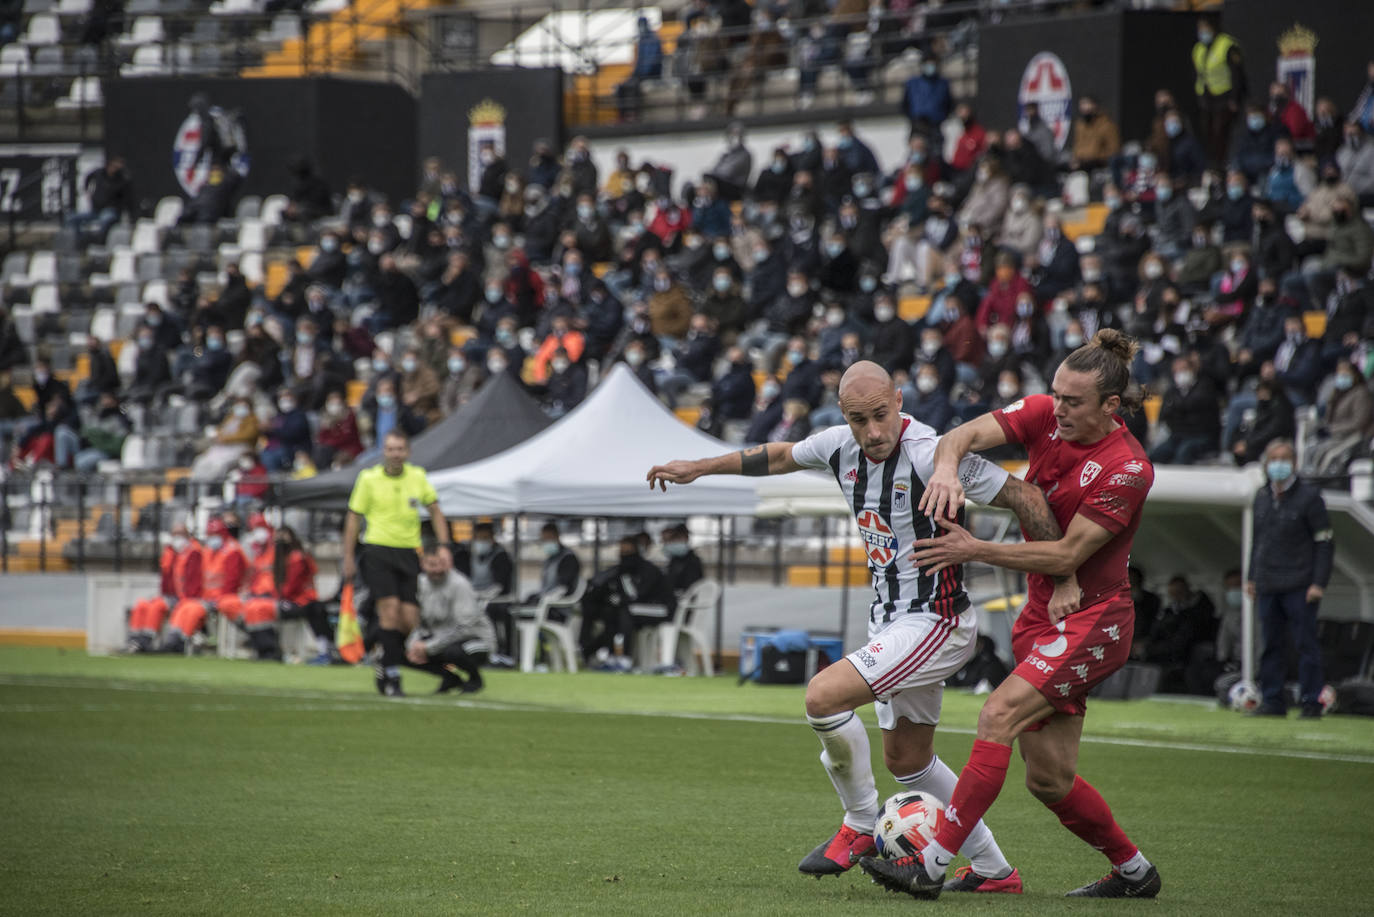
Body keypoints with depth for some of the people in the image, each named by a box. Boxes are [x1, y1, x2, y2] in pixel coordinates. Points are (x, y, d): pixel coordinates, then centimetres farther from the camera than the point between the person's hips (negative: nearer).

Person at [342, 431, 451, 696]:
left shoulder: (417, 476, 5)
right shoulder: (368, 478, -3)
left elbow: (435, 511, 15)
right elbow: (353, 518, 3)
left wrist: (443, 546, 6)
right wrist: (348, 557, 0)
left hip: (409, 553, 3)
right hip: (378, 552, -3)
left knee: (410, 620, -4)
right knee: (390, 609, -16)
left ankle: (385, 664, 20)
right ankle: (391, 677, -9)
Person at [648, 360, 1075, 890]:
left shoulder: (932, 455, -23)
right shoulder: (840, 446, -1)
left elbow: (1024, 498, -19)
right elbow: (780, 456, 19)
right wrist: (699, 468, 25)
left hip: (935, 623, -9)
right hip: (891, 623, 9)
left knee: (824, 695, -21)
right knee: (905, 759, 17)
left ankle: (861, 826, -2)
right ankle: (994, 871, 27)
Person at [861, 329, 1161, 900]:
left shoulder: (1126, 469, -19)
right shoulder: (1045, 415, -1)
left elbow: (1066, 554, -20)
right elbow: (968, 434, -11)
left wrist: (975, 550, -22)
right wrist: (947, 468, -34)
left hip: (1093, 622, -7)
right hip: (1043, 617, 7)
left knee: (999, 716, -23)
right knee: (1048, 779, 8)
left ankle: (932, 865, -25)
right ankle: (1134, 871, 29)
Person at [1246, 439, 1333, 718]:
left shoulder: (1309, 496, -5)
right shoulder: (1262, 497, 13)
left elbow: (1324, 543, -5)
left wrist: (1319, 583, -12)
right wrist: (1251, 577, 18)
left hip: (1299, 587, -6)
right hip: (1267, 586, 6)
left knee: (1305, 644, -4)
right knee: (1272, 644, 7)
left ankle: (1311, 702, -1)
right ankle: (1272, 701, 12)